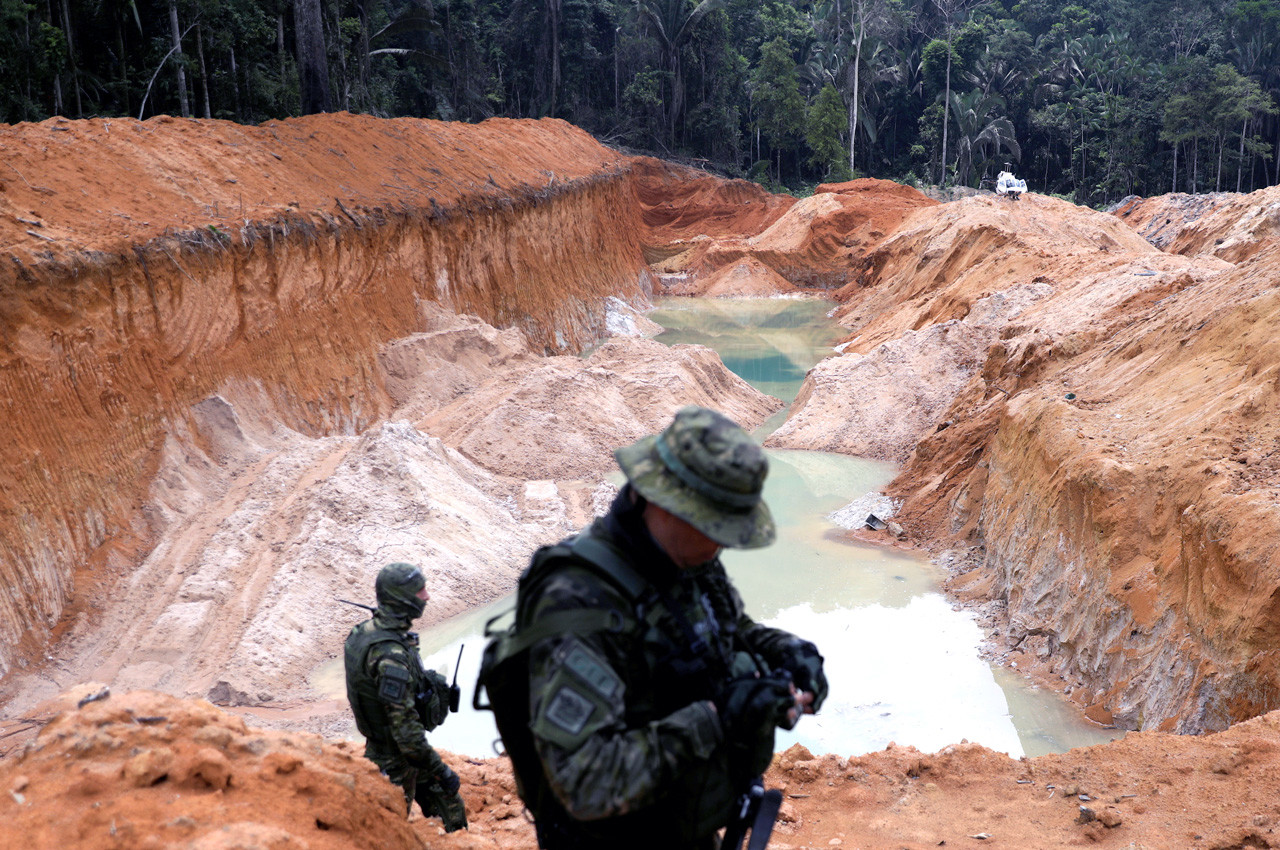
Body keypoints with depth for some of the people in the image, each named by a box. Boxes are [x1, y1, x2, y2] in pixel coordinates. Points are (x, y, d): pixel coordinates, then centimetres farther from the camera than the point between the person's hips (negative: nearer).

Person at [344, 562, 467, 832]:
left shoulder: (368, 629, -2)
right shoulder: (390, 653, -32)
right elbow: (404, 726, -32)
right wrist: (441, 770, -25)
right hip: (395, 761, -9)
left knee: (451, 809, 18)